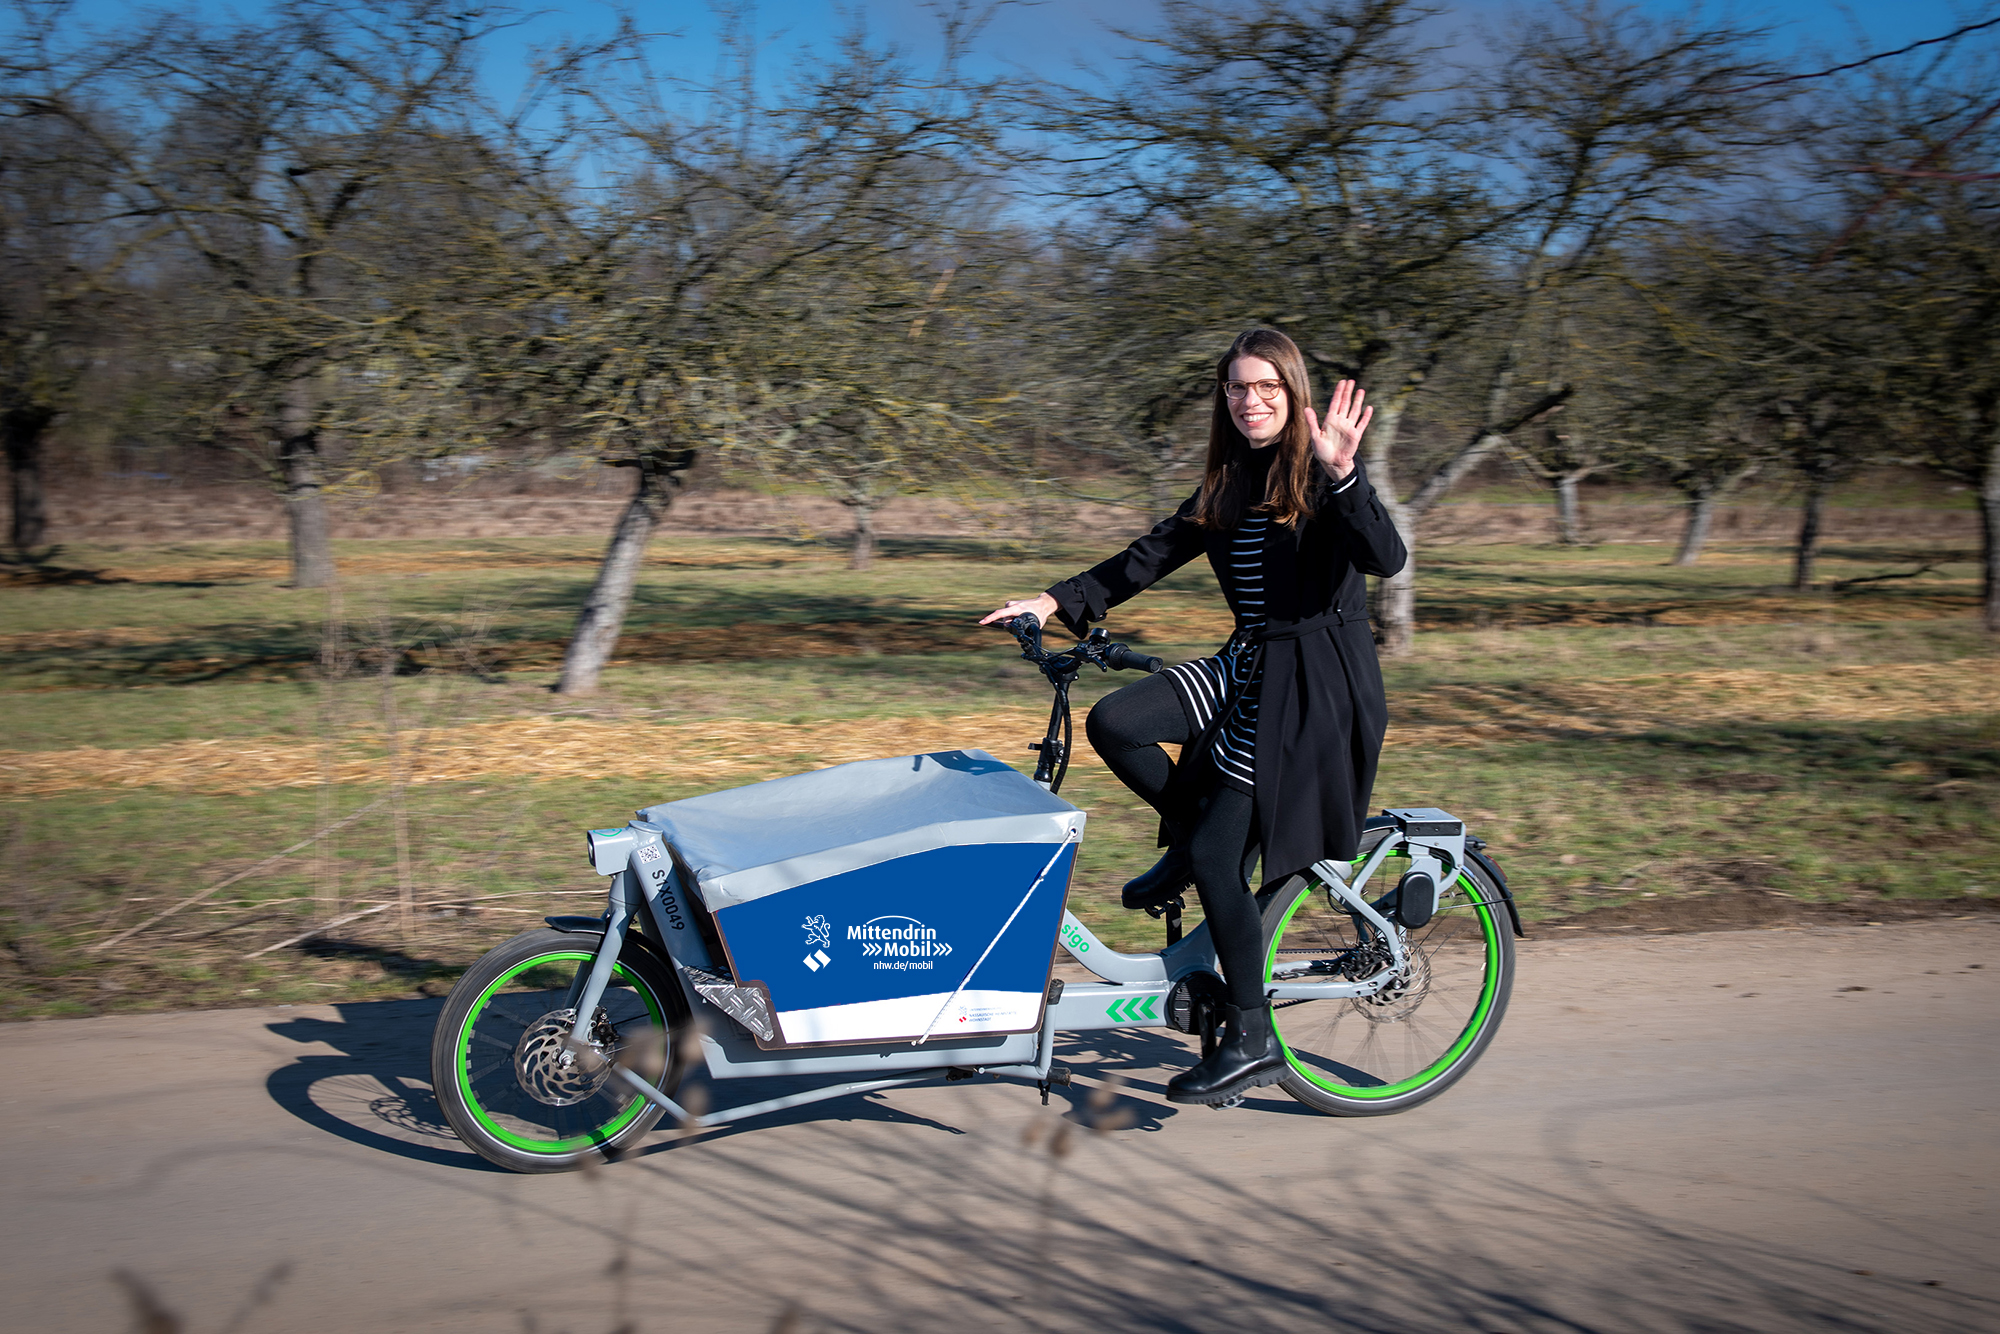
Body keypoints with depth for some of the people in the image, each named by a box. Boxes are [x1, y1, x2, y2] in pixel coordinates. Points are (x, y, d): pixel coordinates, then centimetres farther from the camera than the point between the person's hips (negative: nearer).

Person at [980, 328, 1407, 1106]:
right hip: (1248, 666, 7)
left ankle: (1251, 1043, 4)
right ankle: (1188, 836, 11)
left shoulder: (1321, 479, -10)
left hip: (1317, 682, -7)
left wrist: (1340, 473, -40)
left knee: (1218, 855, -11)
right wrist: (1057, 602, 3)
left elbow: (1386, 558, -26)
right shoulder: (1226, 487, 11)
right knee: (1113, 723, -15)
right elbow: (1150, 558, 12)